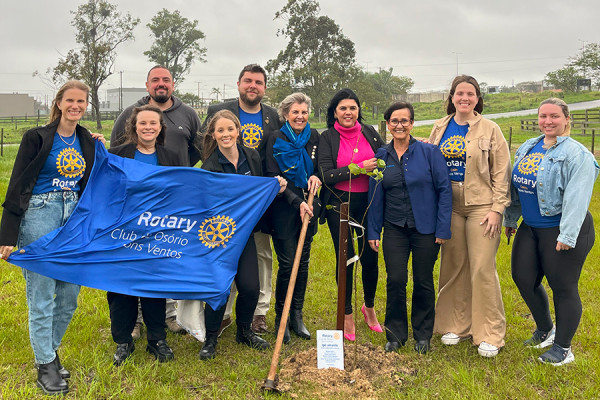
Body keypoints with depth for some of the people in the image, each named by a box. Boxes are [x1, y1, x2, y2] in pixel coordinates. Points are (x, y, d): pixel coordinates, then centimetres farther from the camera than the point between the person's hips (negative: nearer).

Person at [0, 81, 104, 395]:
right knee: (42, 295, 1)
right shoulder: (37, 138, -6)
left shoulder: (88, 141, 9)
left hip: (74, 215, 5)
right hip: (39, 215, -5)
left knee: (69, 295, 10)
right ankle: (45, 365, 16)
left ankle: (48, 350, 31)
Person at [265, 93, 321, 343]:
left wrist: (316, 176, -6)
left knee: (303, 263, 8)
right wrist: (296, 202, -19)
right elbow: (273, 177, -10)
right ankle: (281, 318, 12)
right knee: (287, 264, -3)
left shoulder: (314, 137, 8)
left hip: (308, 208, 4)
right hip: (284, 210, -4)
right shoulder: (277, 139, -5)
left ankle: (297, 316, 20)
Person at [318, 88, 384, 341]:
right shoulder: (327, 138, -2)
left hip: (368, 202, 2)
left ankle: (369, 306, 30)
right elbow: (327, 175, -11)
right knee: (345, 258, 2)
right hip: (339, 204, -2)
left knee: (370, 256, 4)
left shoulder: (369, 132, 7)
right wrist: (360, 168, -16)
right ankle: (347, 314, 18)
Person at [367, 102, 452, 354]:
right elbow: (375, 196, 7)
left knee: (423, 282, 7)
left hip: (425, 228, -2)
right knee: (396, 281, -3)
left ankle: (422, 335, 26)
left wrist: (443, 229, -9)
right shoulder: (381, 156, 4)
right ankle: (395, 335, 15)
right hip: (394, 229, 2)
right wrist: (373, 231, 5)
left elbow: (444, 190, -4)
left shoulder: (429, 152, -4)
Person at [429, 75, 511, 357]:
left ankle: (489, 334, 8)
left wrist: (497, 209, -10)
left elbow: (501, 173, -3)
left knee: (482, 268, -5)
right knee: (453, 266, 10)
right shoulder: (440, 128, 9)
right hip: (449, 206, 4)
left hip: (481, 206, -4)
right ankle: (456, 325, 25)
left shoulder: (490, 130, -1)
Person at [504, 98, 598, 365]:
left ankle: (563, 348, 19)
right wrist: (510, 219, 19)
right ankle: (545, 330, 35)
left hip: (561, 230, -7)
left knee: (563, 288, 2)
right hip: (530, 228, 8)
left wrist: (567, 235, -23)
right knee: (523, 278, 11)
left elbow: (577, 198, -20)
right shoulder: (528, 148, 10)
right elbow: (515, 186, 17)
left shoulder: (576, 154, -14)